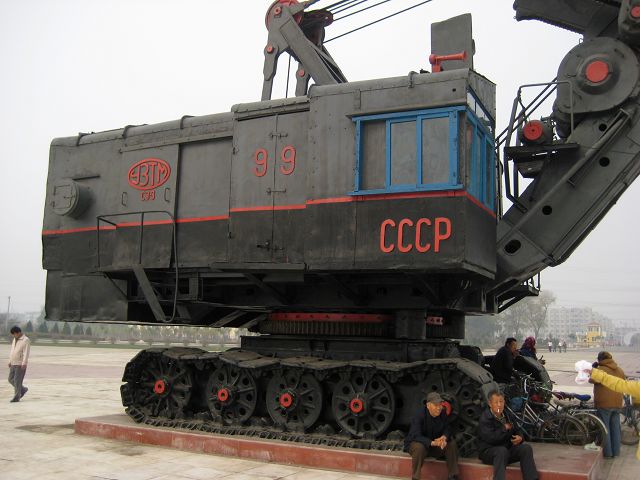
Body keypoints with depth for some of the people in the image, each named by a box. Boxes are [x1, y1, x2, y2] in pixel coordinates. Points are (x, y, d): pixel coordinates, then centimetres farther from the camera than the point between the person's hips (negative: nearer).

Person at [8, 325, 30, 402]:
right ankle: (22, 389, 25)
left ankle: (16, 397, 0)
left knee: (17, 381, -7)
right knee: (11, 379, 9)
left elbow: (26, 353, -21)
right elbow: (12, 351, 20)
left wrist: (24, 364, -28)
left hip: (21, 364, -8)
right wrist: (10, 361, 17)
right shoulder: (15, 340, 13)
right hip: (14, 364, 8)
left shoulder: (26, 340, -13)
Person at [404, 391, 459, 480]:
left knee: (452, 444, -15)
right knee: (419, 447, -38)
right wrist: (432, 443, -48)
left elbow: (446, 429, -6)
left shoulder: (442, 414, -9)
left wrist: (444, 438, -32)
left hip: (435, 444, 5)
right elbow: (416, 436, -34)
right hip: (415, 442, -5)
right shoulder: (419, 415, -27)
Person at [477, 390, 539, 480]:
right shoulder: (485, 419, -13)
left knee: (526, 448, -16)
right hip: (488, 451, -7)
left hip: (507, 449, 7)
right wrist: (504, 428, -13)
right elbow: (491, 438, -26)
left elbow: (517, 430, 23)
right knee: (502, 450, -39)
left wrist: (520, 437, -2)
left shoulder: (507, 415, 11)